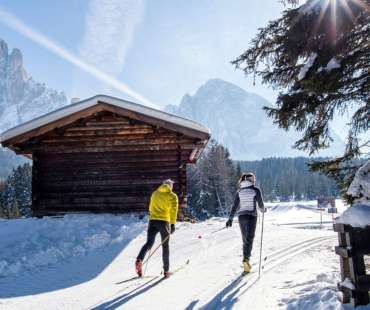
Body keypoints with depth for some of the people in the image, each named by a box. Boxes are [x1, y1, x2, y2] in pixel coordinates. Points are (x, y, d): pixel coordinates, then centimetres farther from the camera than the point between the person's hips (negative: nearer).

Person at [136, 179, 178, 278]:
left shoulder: (154, 193, 17)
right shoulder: (172, 196, 4)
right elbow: (173, 211, -8)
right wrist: (173, 224, -12)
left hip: (152, 221, 3)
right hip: (164, 222, -3)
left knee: (149, 243, 2)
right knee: (165, 246, 8)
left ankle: (139, 259, -25)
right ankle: (166, 270, 14)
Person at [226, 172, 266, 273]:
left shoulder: (239, 191, 8)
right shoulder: (256, 190, -3)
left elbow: (235, 206, 4)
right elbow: (260, 204, -1)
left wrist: (230, 218, 4)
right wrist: (263, 209, 21)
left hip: (241, 216, 4)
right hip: (252, 216, -4)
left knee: (245, 239, 15)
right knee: (249, 239, -7)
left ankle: (246, 259, 20)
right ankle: (246, 258, -25)